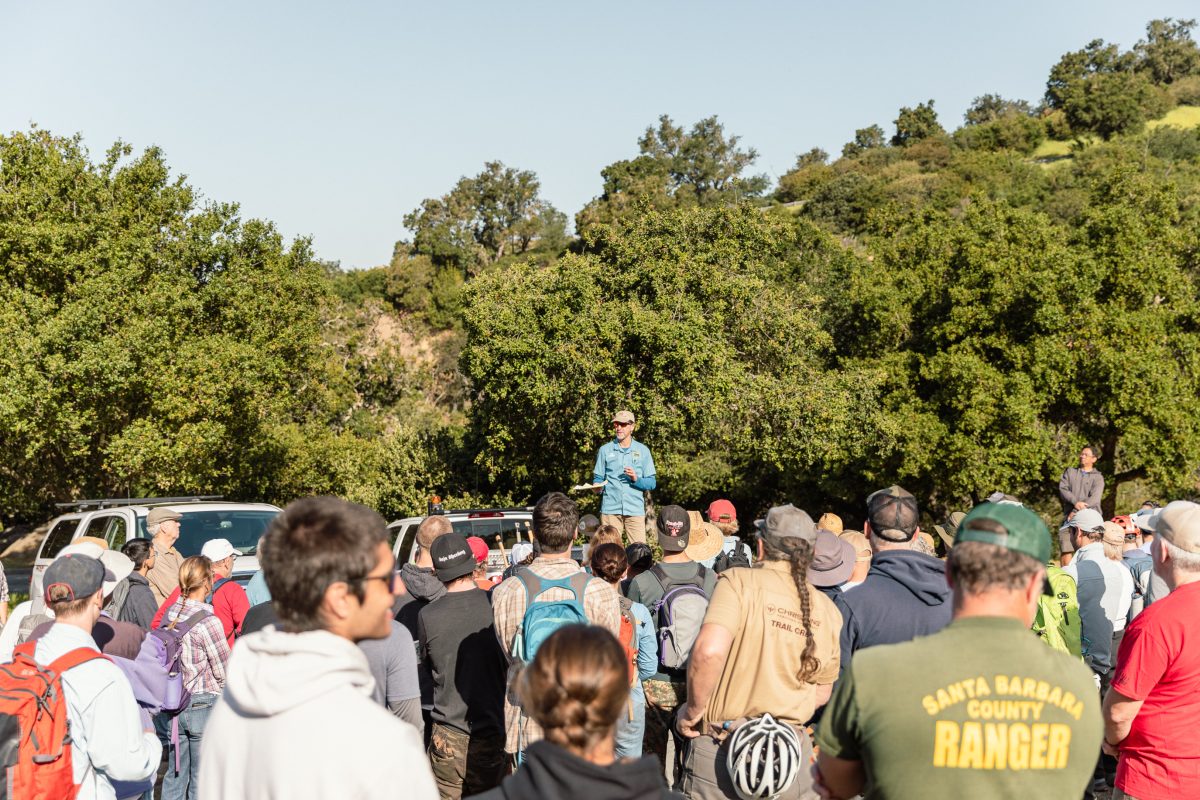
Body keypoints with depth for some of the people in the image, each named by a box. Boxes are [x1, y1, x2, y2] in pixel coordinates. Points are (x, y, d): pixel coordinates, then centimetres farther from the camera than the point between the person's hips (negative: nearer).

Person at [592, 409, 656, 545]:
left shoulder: (643, 451, 9)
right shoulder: (605, 450, 11)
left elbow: (652, 483, 7)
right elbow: (598, 478, 11)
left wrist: (636, 479, -12)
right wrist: (598, 486, -12)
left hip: (635, 509, 0)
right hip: (610, 509, 0)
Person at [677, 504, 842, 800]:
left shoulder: (739, 581, -12)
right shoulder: (827, 610, 2)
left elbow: (709, 651, -25)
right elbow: (822, 693, 10)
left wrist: (693, 710, -11)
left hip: (722, 751, -4)